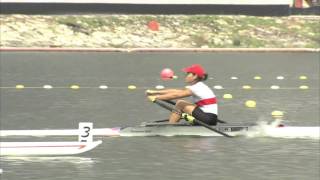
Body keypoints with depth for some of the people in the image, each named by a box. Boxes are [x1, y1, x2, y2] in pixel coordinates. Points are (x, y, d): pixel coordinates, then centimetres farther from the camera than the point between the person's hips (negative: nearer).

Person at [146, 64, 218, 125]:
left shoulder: (198, 87, -13)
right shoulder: (199, 86, 16)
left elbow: (175, 95, -13)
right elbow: (176, 91, 16)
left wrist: (156, 97, -8)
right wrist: (154, 92, 14)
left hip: (209, 119, -10)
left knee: (180, 103, -7)